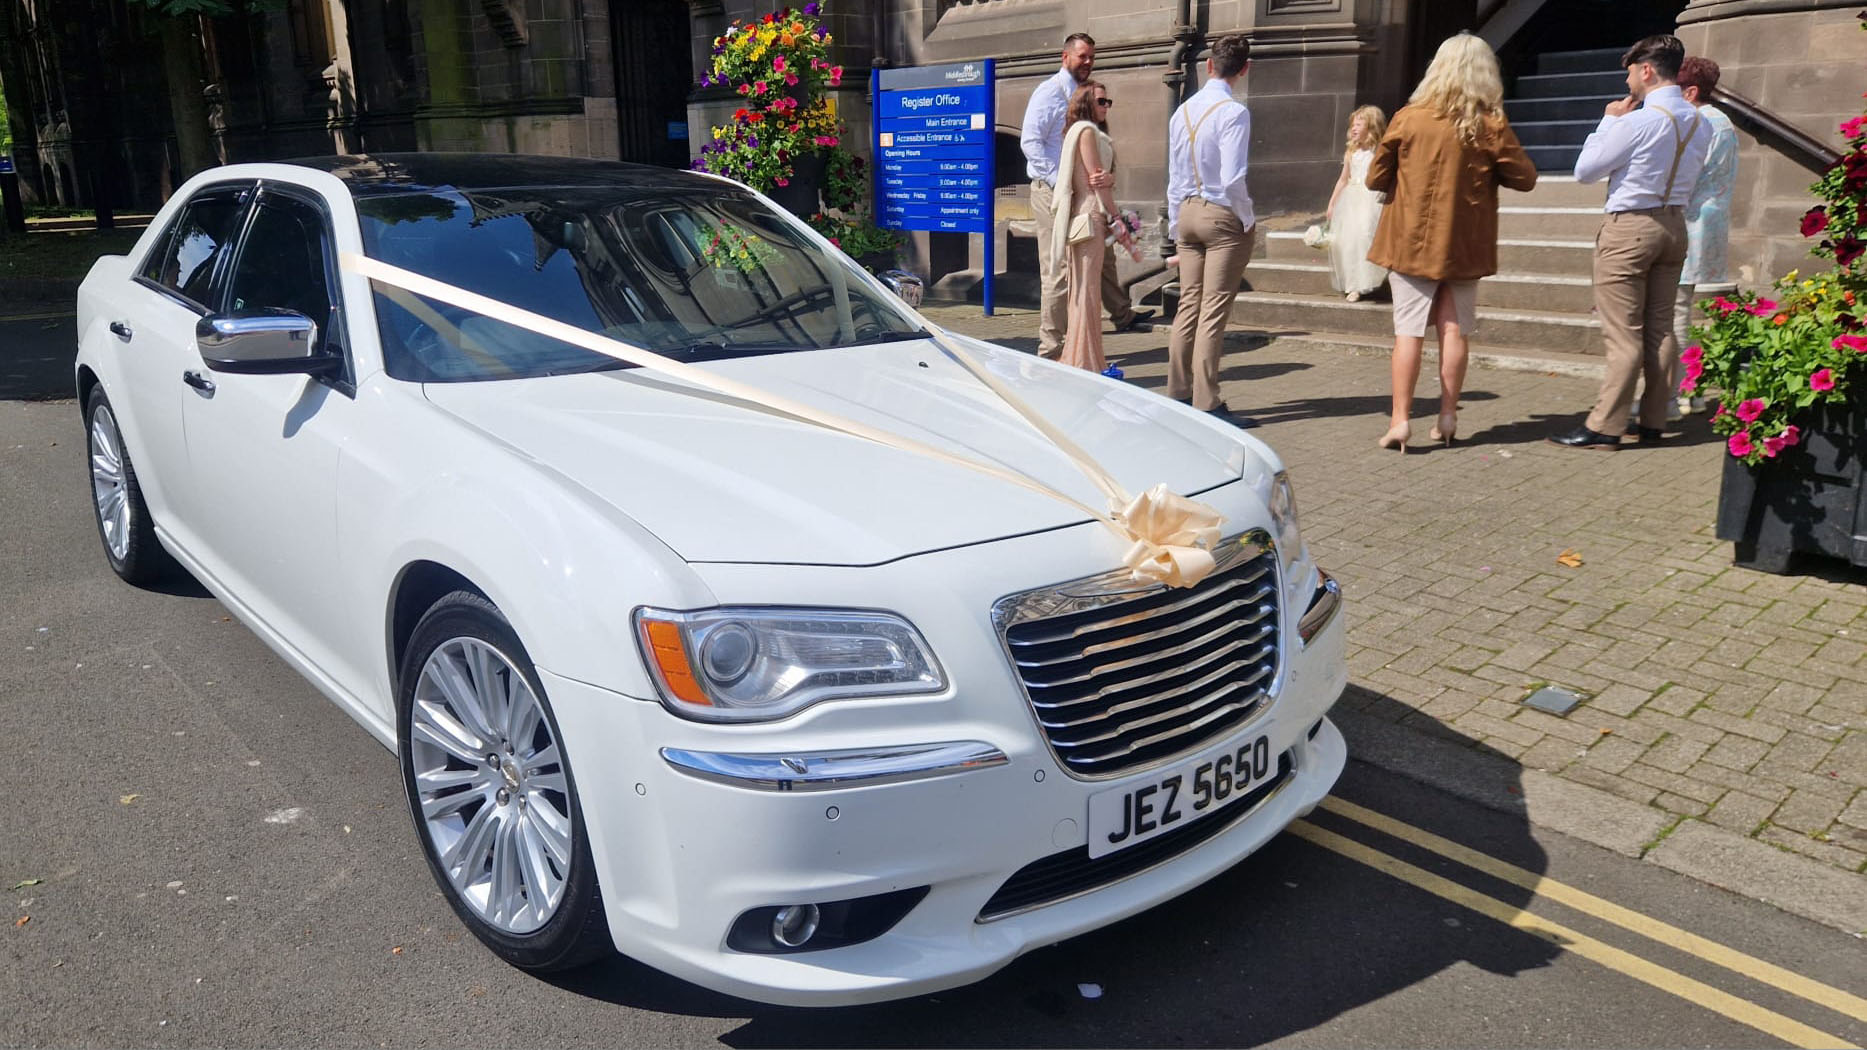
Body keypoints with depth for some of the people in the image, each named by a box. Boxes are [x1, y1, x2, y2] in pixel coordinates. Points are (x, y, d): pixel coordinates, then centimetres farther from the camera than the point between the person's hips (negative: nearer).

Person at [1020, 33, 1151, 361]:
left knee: (1103, 255, 21)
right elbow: (1030, 142, -18)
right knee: (1057, 270, -6)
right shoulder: (1049, 93, -9)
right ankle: (1050, 349, 1)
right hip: (1052, 191, -8)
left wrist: (1107, 176, -4)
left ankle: (1122, 315, 39)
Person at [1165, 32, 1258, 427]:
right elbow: (1232, 179, -19)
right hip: (1223, 216, -6)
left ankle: (1178, 394, 15)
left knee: (1189, 305, 11)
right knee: (1214, 312, -5)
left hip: (1187, 213, 6)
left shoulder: (1182, 112, 7)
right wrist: (1248, 220, -5)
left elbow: (1174, 177, 11)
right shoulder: (1233, 112, -13)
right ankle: (1207, 403, -3)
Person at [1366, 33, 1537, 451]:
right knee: (1454, 328, 9)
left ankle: (1400, 419, -6)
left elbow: (1375, 179, 0)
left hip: (1411, 241, 0)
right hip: (1464, 245, 1)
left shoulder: (1407, 118, -6)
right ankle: (1447, 417, 13)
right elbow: (1525, 179, 1)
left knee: (1409, 330, 0)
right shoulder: (1491, 126, -6)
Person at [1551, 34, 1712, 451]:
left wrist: (1609, 120, 2)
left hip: (1629, 227, -8)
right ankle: (1652, 423, 18)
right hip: (1674, 225, 8)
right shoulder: (1701, 124, 7)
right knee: (1660, 330, 11)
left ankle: (1603, 428, -3)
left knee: (1623, 334, -6)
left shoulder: (1635, 122, -17)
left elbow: (1584, 170, -9)